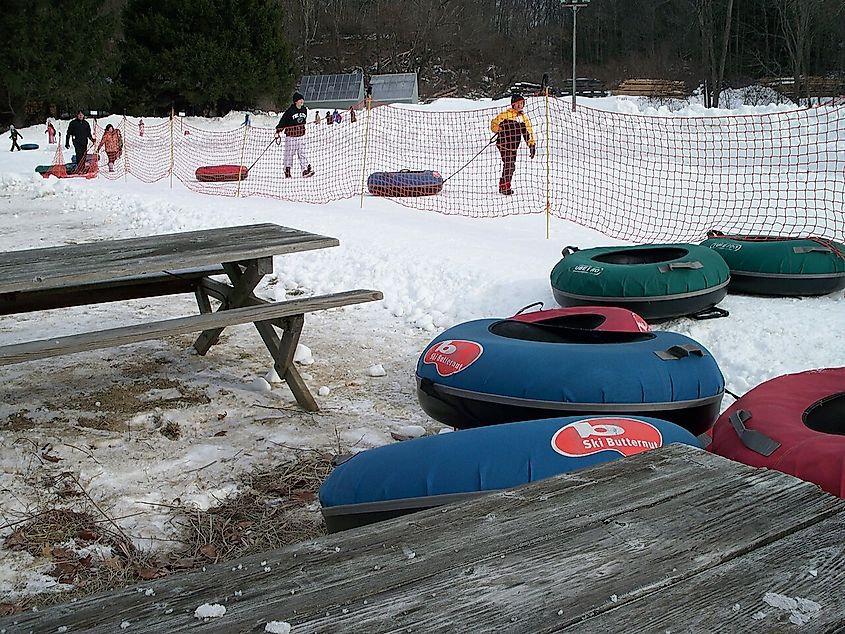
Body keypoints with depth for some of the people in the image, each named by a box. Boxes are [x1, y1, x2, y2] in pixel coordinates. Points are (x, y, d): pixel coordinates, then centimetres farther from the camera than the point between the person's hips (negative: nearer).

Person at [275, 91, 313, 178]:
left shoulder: (304, 110, 6)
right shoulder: (290, 111, -12)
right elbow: (283, 121, -11)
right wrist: (278, 130, -16)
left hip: (301, 135, 4)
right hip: (291, 135, -4)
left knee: (302, 152, 2)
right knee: (289, 152, 3)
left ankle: (305, 169, -1)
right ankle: (287, 170, 13)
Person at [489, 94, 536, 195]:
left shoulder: (524, 118, 13)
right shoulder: (505, 114, -7)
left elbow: (528, 132, 17)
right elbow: (494, 124, -5)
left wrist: (532, 145, 12)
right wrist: (499, 129, -24)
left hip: (514, 147, 7)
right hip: (503, 144, -7)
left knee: (511, 166, 9)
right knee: (509, 165, -13)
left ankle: (503, 187, 21)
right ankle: (505, 187, -5)